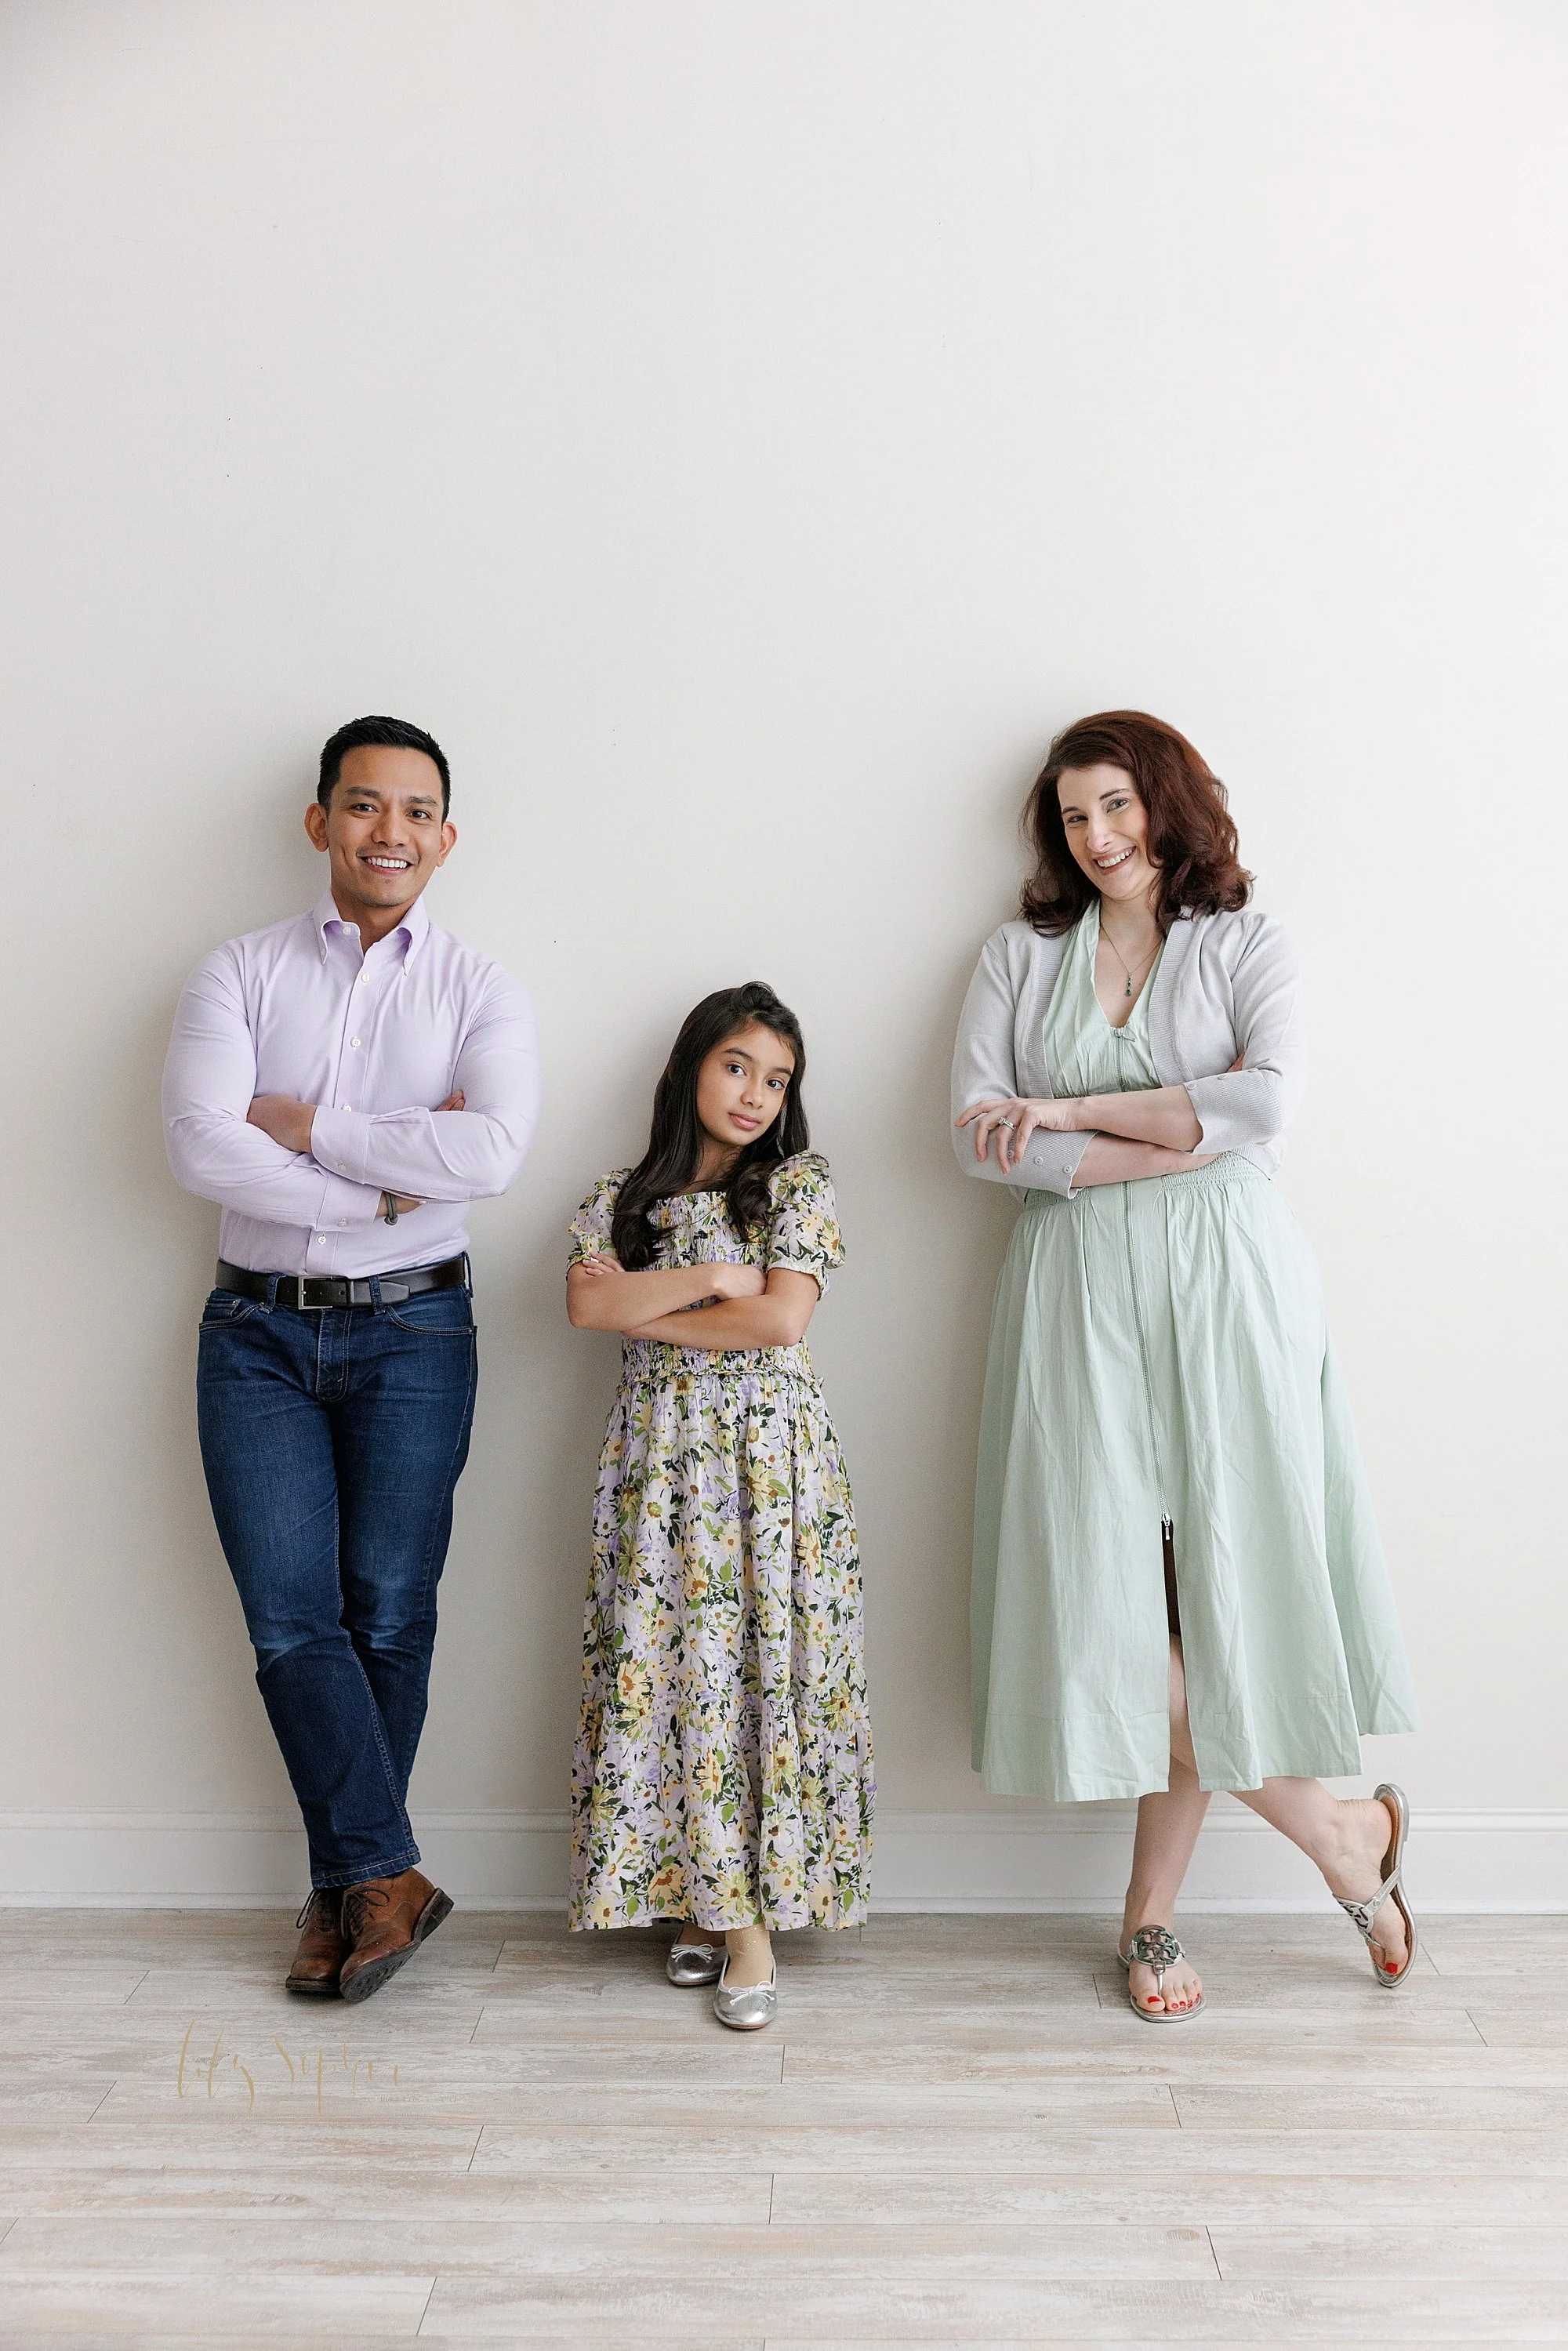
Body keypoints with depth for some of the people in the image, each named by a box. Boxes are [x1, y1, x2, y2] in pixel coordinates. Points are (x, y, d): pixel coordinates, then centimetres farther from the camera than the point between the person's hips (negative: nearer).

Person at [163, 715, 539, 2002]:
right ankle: (387, 1879, 10)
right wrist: (389, 1181, -13)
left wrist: (301, 1125, -12)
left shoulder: (479, 989, 3)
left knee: (388, 1614, 3)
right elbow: (200, 1148, -11)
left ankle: (351, 1882, 21)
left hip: (411, 1329, -1)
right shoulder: (239, 973, 5)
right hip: (260, 1330, 1)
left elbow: (492, 1150, -16)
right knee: (290, 1616, -3)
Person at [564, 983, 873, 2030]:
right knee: (665, 1665, 1)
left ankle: (749, 1915, 4)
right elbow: (586, 1302, -5)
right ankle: (702, 1896, 13)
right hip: (660, 1454, 3)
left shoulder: (799, 1184, 3)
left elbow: (781, 1319, -10)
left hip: (767, 1450, -2)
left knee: (759, 1661, -4)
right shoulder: (623, 1193, 11)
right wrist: (704, 1278, -11)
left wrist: (644, 1312, -5)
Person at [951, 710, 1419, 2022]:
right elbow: (977, 1138, -1)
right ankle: (1336, 1832, 14)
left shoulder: (1244, 944, 9)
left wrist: (1068, 1111, -9)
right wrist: (1169, 1145, -8)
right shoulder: (1022, 957, 13)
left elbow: (1267, 1101, -9)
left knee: (1214, 1585, -2)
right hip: (1081, 1289, 2)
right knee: (1113, 1590, -5)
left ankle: (1154, 1909, 14)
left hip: (1224, 1282, -1)